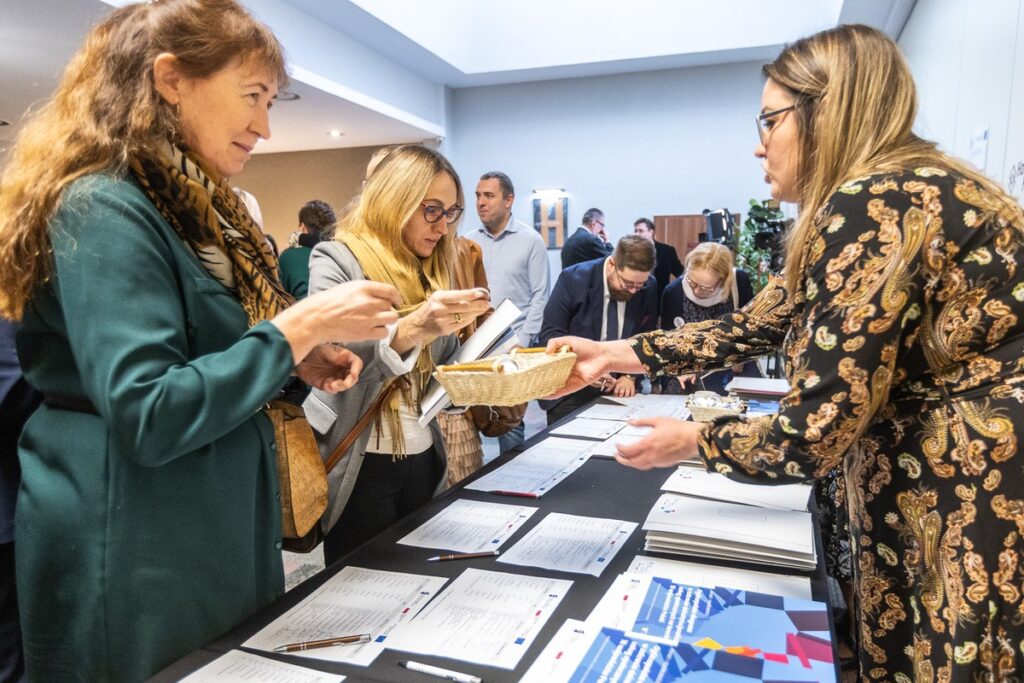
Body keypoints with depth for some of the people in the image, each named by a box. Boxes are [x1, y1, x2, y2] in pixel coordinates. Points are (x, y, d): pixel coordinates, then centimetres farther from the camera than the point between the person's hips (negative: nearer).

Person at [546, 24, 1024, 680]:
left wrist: (694, 441, -7)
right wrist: (614, 354, 7)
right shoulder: (893, 197, 9)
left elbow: (813, 435, -25)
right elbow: (750, 328, 11)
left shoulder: (872, 206, -24)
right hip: (941, 503, 9)